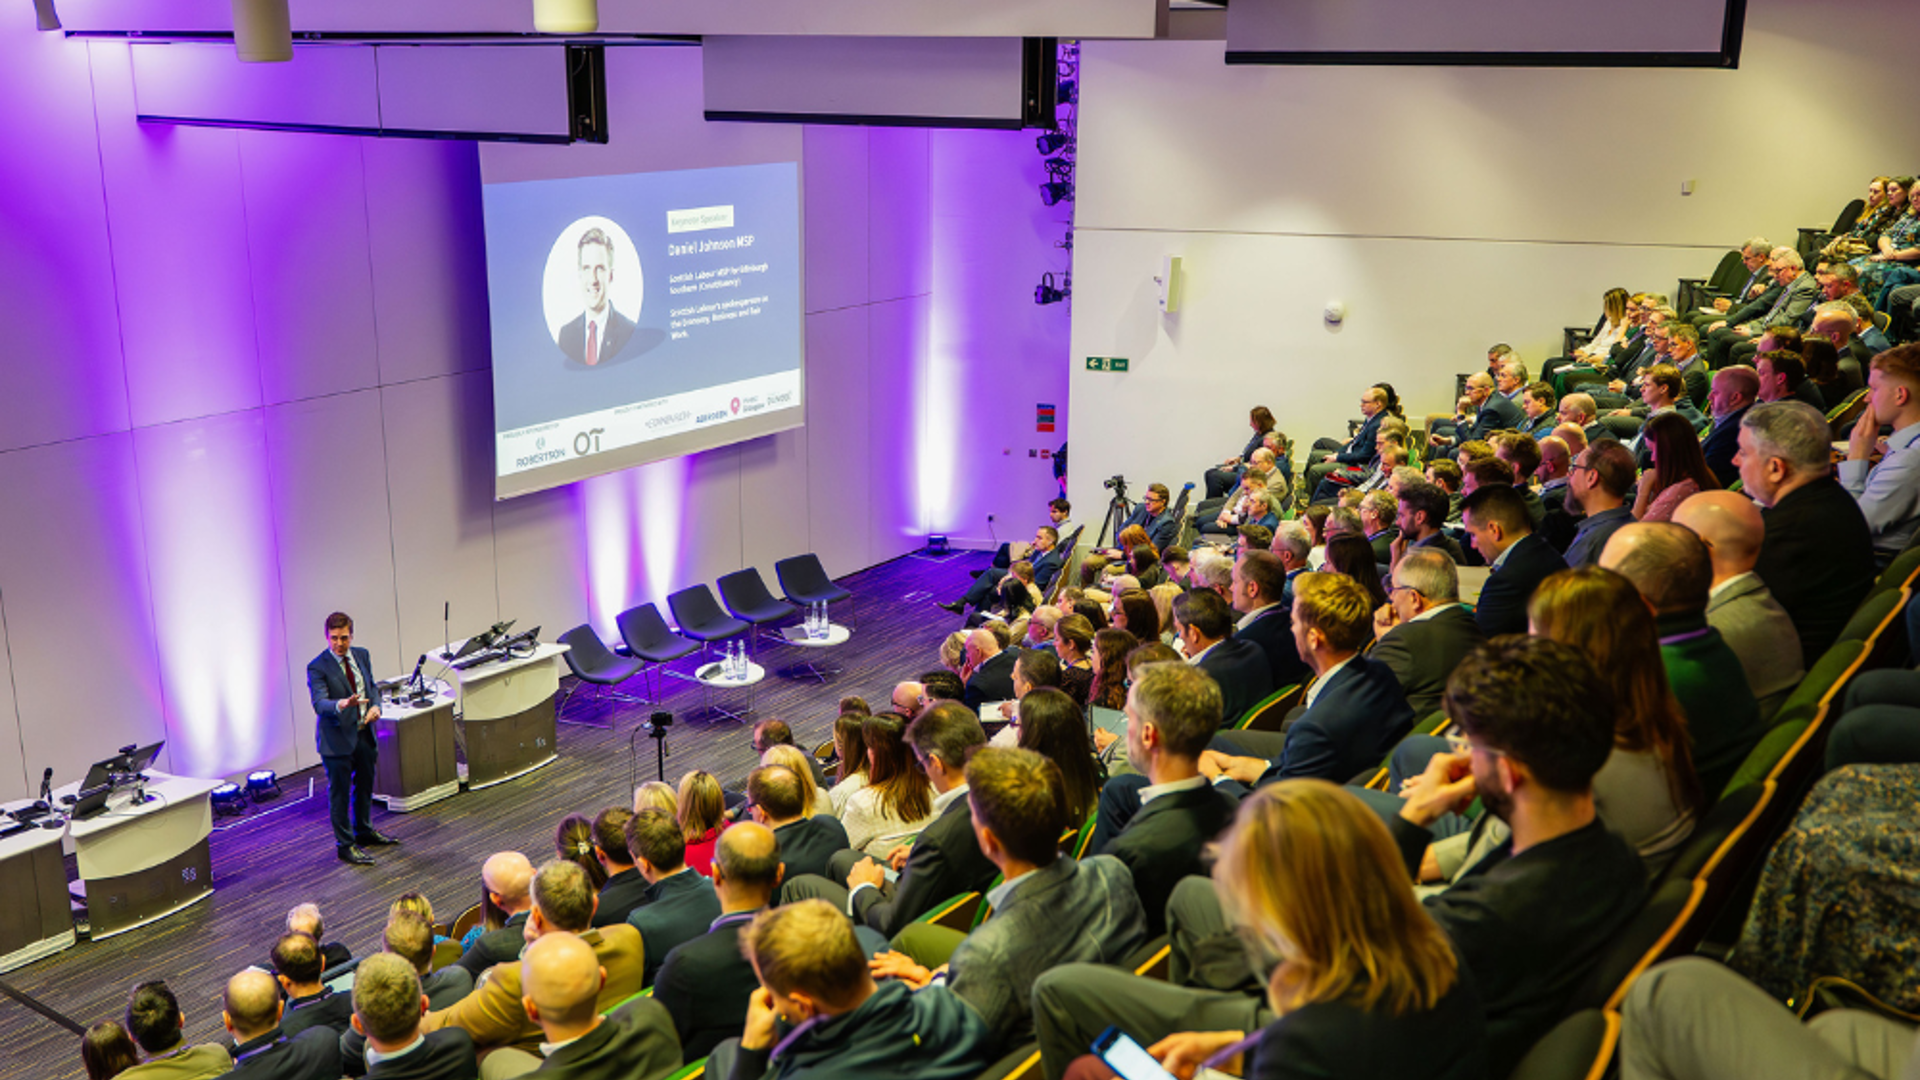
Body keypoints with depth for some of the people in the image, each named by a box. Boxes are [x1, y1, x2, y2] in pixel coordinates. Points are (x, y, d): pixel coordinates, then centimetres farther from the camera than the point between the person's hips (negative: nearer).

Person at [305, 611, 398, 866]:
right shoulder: (317, 667, -17)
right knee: (339, 794, 3)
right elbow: (319, 703, -26)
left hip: (363, 733, 7)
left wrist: (375, 705, -7)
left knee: (365, 785, 22)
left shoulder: (362, 656, 3)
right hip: (337, 738, -7)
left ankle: (364, 832, 42)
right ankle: (345, 845, 16)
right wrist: (342, 704, -47)